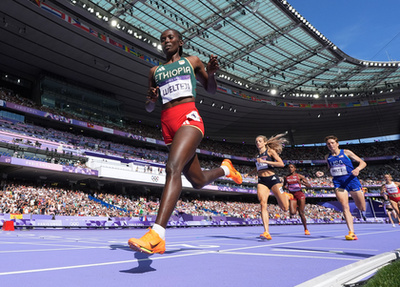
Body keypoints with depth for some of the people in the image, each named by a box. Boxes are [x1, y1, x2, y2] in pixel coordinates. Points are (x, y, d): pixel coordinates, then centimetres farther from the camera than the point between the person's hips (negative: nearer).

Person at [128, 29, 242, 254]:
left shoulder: (192, 62, 19)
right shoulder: (155, 71, 24)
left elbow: (211, 90, 22)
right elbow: (149, 108, 22)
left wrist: (211, 73, 0)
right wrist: (152, 99, -2)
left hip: (189, 117, -4)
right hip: (168, 123, 5)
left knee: (173, 167, -29)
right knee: (198, 181, 8)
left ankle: (157, 237, -34)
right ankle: (224, 169, 40)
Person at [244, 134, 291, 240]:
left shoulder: (271, 151, 2)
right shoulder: (258, 155, 18)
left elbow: (281, 164, -11)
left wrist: (265, 161, -16)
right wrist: (249, 173, 24)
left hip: (273, 179, -4)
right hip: (261, 181, 4)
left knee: (285, 208, 0)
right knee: (263, 204, -20)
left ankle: (287, 196, 35)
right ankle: (266, 232, -22)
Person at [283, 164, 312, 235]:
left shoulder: (300, 176, 0)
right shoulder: (286, 177, 10)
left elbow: (309, 186, -1)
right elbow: (284, 186, 24)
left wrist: (302, 182, -19)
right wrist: (285, 187, -1)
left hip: (300, 194, -2)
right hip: (291, 195, 2)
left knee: (301, 213, -3)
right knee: (292, 213, -17)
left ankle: (306, 229, 17)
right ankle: (296, 207, 20)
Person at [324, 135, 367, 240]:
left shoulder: (346, 152, 0)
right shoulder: (327, 157, 10)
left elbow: (363, 162, 2)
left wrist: (357, 168, -19)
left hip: (351, 180, -1)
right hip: (338, 183, 2)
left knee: (362, 209, 7)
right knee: (345, 207, -16)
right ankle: (351, 233, -16)